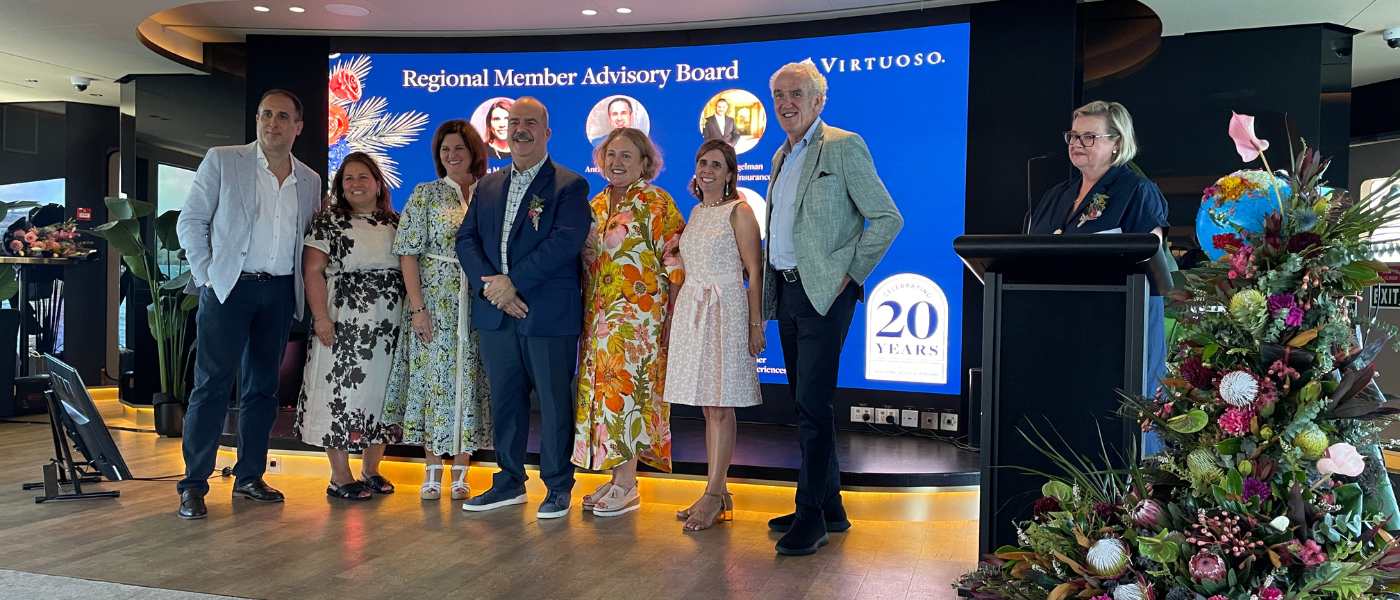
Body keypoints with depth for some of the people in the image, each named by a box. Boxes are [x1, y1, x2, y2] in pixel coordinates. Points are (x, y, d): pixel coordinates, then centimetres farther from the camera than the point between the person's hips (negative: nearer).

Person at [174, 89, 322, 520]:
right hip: (229, 287, -4)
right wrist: (206, 275, -8)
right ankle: (194, 484, 2)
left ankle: (249, 477, 19)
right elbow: (191, 221, -1)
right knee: (212, 385, -5)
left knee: (262, 387, 10)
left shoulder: (310, 180, 10)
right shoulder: (222, 161, 0)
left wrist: (303, 290, 6)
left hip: (280, 292, 4)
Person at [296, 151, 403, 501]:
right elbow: (313, 271, -5)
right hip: (344, 325, -4)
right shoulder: (328, 221, 0)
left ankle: (371, 471, 21)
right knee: (341, 394, -3)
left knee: (382, 393, 9)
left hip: (390, 326, 4)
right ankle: (340, 479, 7)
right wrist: (321, 317, -14)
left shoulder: (396, 223, 12)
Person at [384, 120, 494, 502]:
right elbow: (408, 253, -2)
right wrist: (417, 307, -11)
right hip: (435, 302, -1)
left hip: (480, 304, 2)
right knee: (433, 379, 0)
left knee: (470, 381, 3)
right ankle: (432, 474, 11)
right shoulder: (425, 195, 3)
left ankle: (460, 475, 13)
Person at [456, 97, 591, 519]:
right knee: (504, 401, 13)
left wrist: (512, 282, -17)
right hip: (496, 315, 5)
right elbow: (467, 239, 9)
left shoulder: (569, 185, -2)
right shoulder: (488, 186, 16)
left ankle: (558, 488, 15)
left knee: (554, 402, 2)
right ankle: (509, 482, 26)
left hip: (549, 314, -5)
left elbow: (565, 242, -15)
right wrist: (491, 284, -9)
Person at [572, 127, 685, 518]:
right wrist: (588, 314, 12)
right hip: (598, 316, 7)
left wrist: (672, 317, -13)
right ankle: (618, 477, 16)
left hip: (638, 315, -7)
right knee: (604, 389, 7)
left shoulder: (656, 204, -5)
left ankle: (626, 487, 1)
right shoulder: (596, 205, 14)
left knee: (624, 388, -7)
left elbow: (675, 261, -8)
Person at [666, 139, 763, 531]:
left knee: (721, 407, -6)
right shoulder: (695, 213, 17)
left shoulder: (738, 211, -4)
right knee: (708, 407, 8)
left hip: (725, 310, -7)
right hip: (691, 308, 7)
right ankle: (718, 494, 14)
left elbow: (754, 271, -8)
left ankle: (714, 495, -1)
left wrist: (756, 323, -12)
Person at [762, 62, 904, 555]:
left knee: (813, 403, -9)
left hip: (825, 293, -8)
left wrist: (851, 274, -11)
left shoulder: (844, 146, -7)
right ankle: (830, 508, 23)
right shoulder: (781, 156, 17)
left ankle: (811, 517, 1)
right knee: (804, 402, 12)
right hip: (788, 291, 8)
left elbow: (888, 218, -10)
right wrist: (772, 283, 14)